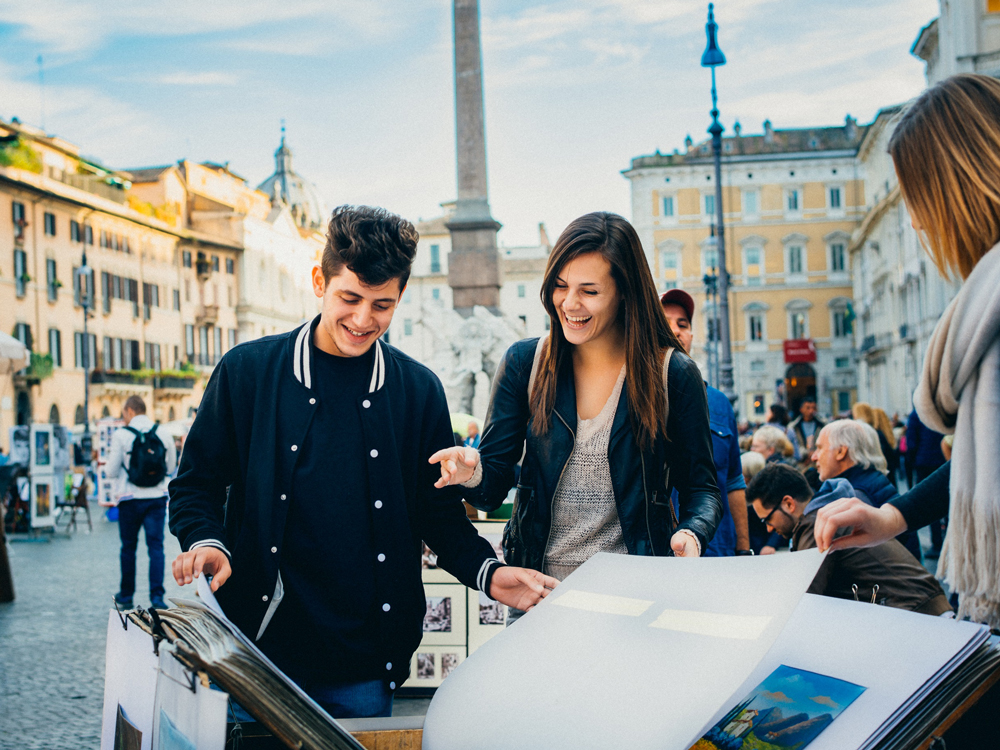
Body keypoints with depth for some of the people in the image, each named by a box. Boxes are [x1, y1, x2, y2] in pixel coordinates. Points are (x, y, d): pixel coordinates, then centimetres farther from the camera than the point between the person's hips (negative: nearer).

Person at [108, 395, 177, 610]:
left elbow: (111, 472, -3)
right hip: (157, 498, 2)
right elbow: (171, 468, 11)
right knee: (156, 546, 2)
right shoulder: (164, 435, 1)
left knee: (128, 547, 12)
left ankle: (126, 596, 23)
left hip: (131, 498, -1)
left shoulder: (121, 435, -8)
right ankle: (157, 597, -7)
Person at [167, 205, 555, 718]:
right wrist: (205, 542, -13)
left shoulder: (419, 391, 4)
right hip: (261, 645, -1)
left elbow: (440, 511, 10)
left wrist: (487, 573, -7)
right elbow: (197, 483, 6)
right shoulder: (246, 370, -1)